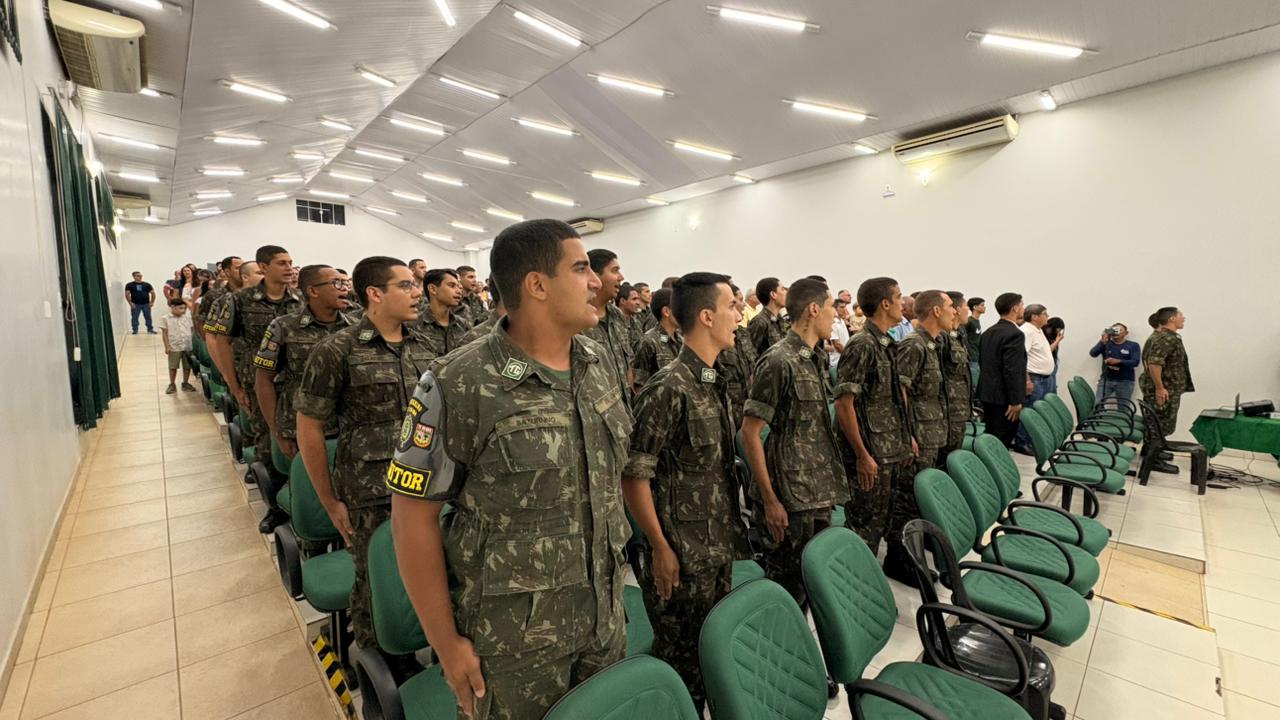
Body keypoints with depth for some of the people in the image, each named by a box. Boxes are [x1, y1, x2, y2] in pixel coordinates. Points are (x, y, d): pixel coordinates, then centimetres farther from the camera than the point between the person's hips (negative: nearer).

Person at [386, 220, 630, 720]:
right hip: (513, 633, -5)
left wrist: (612, 569, 12)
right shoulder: (459, 388, -21)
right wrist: (446, 642, -9)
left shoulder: (600, 363, -3)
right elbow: (413, 516, -14)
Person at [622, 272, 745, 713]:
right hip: (682, 557, -8)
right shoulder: (669, 388, -22)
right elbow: (633, 475, -20)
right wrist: (661, 548, -15)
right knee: (681, 661, 13)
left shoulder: (716, 381, 5)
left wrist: (732, 534, 13)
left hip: (721, 549, 8)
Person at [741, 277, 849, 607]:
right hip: (790, 499, -9)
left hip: (819, 494, 9)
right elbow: (750, 432, -18)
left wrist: (827, 489, 17)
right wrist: (770, 500, -17)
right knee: (787, 584, 6)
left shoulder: (810, 360, 10)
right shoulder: (778, 361, -17)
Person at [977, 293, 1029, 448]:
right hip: (1004, 397, -9)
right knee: (1001, 443, -2)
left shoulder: (987, 332, 11)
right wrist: (1016, 401, -18)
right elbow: (1012, 370, -21)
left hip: (987, 393, 9)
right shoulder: (1014, 334, -16)